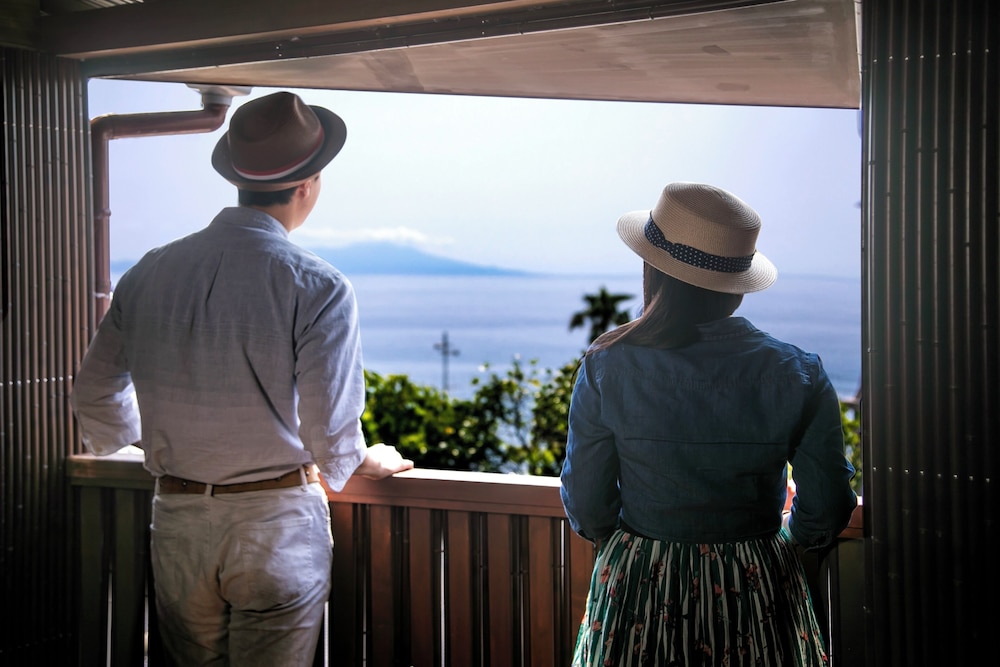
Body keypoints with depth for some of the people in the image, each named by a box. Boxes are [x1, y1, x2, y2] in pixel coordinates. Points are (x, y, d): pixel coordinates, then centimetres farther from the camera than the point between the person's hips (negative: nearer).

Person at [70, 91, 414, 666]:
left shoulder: (149, 274, 0)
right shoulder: (317, 288, -15)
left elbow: (95, 396, 9)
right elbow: (330, 431, -15)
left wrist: (124, 439, 31)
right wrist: (364, 463, 8)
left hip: (176, 520, 5)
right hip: (278, 526, -4)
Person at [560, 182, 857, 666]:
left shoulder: (606, 367, -15)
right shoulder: (798, 375, -13)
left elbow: (585, 505, -7)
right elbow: (825, 510, -6)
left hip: (637, 590, 0)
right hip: (758, 592, 1)